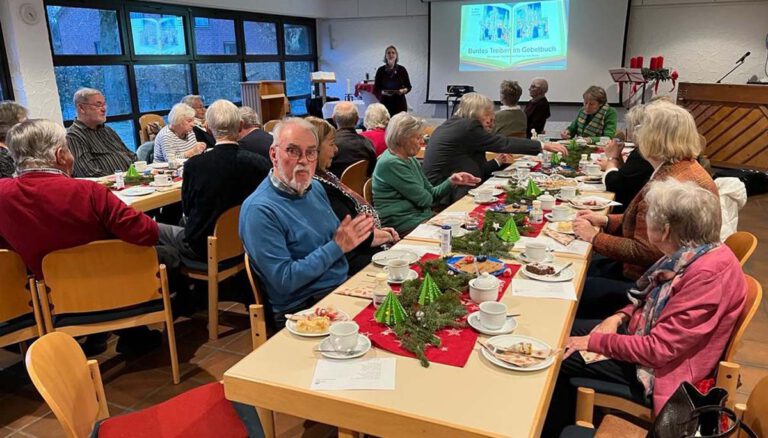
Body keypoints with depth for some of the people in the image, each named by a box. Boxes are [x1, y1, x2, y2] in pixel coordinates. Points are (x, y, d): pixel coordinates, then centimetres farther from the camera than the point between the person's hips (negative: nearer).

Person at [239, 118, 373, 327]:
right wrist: (337, 247, -17)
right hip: (302, 309, -8)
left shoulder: (315, 188, 9)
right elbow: (284, 281, -20)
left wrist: (355, 236, 0)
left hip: (344, 286, 8)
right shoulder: (259, 210, -15)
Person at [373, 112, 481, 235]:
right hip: (403, 225, -9)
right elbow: (425, 200, -16)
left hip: (420, 217, 9)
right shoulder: (391, 164, -17)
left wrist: (451, 181, -3)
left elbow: (431, 193, 13)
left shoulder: (411, 160, 13)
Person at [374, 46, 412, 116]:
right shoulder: (381, 70, 1)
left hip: (400, 104, 0)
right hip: (385, 104, 0)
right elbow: (376, 89, 4)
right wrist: (383, 92, -15)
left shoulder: (402, 69, 2)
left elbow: (409, 87, 7)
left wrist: (403, 90, -13)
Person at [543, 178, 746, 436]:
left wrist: (594, 342, -20)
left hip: (660, 370, -9)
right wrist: (621, 317, -2)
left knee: (558, 358, -9)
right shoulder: (689, 254, -4)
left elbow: (658, 349, -28)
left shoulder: (709, 274, -30)